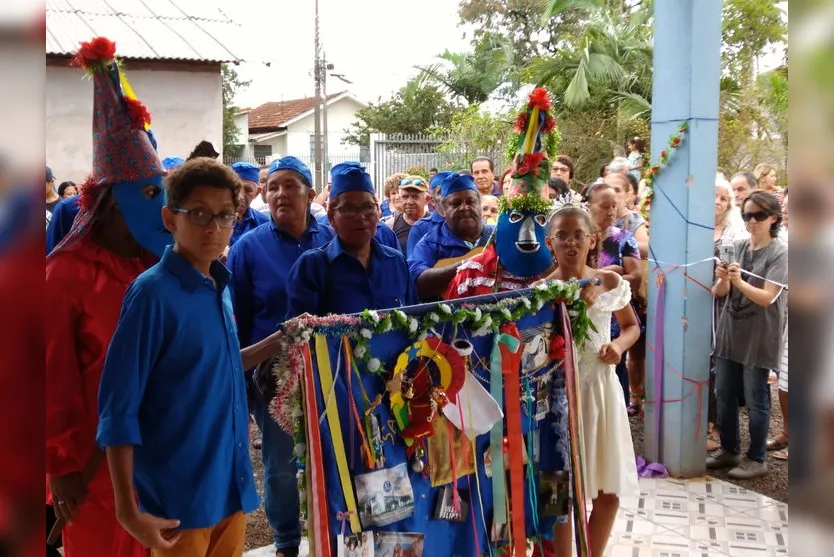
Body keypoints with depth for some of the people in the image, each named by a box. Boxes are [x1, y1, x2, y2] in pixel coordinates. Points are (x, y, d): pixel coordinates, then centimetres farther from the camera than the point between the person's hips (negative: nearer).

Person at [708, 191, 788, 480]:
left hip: (759, 336, -5)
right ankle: (729, 450, 25)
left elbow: (767, 297, -16)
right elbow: (720, 292, 2)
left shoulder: (780, 253, -8)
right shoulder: (737, 247, 5)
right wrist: (722, 279, -20)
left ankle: (757, 459, 15)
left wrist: (739, 282, -31)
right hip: (729, 330, 5)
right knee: (723, 394, 10)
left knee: (755, 399, 2)